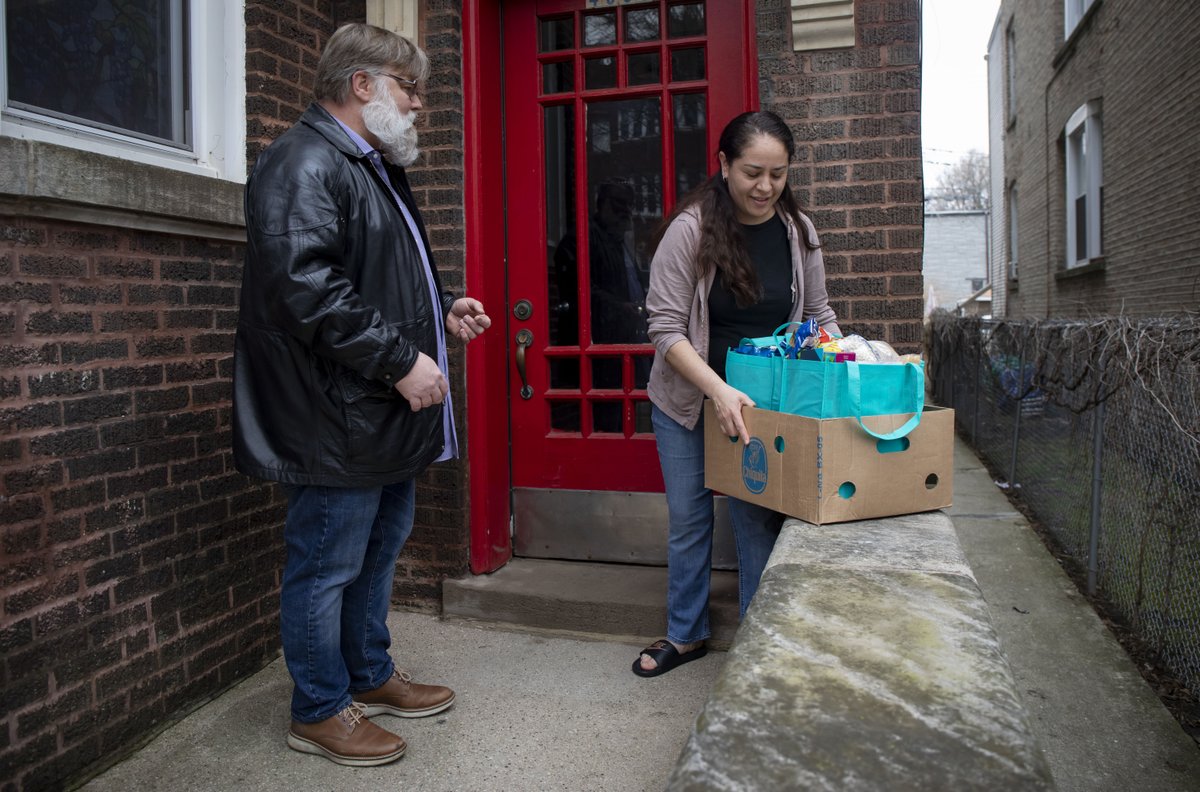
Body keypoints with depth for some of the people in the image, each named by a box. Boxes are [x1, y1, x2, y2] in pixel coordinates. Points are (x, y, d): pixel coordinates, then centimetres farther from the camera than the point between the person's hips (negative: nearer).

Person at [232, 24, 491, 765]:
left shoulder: (374, 166, 20)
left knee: (379, 551, 20)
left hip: (388, 413, 11)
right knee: (327, 567, 3)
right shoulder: (306, 163, -15)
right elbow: (306, 287, -27)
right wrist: (401, 360, -24)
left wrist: (443, 308, 12)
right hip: (337, 419, -11)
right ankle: (320, 710, 21)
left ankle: (372, 676, 37)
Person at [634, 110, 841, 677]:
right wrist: (718, 390, -32)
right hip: (688, 401, -2)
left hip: (763, 402, 2)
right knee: (688, 519, 12)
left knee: (760, 522, 6)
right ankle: (686, 635, 31)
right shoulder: (690, 228, -16)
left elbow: (818, 314, 8)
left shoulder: (798, 231, -4)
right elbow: (665, 328, -19)